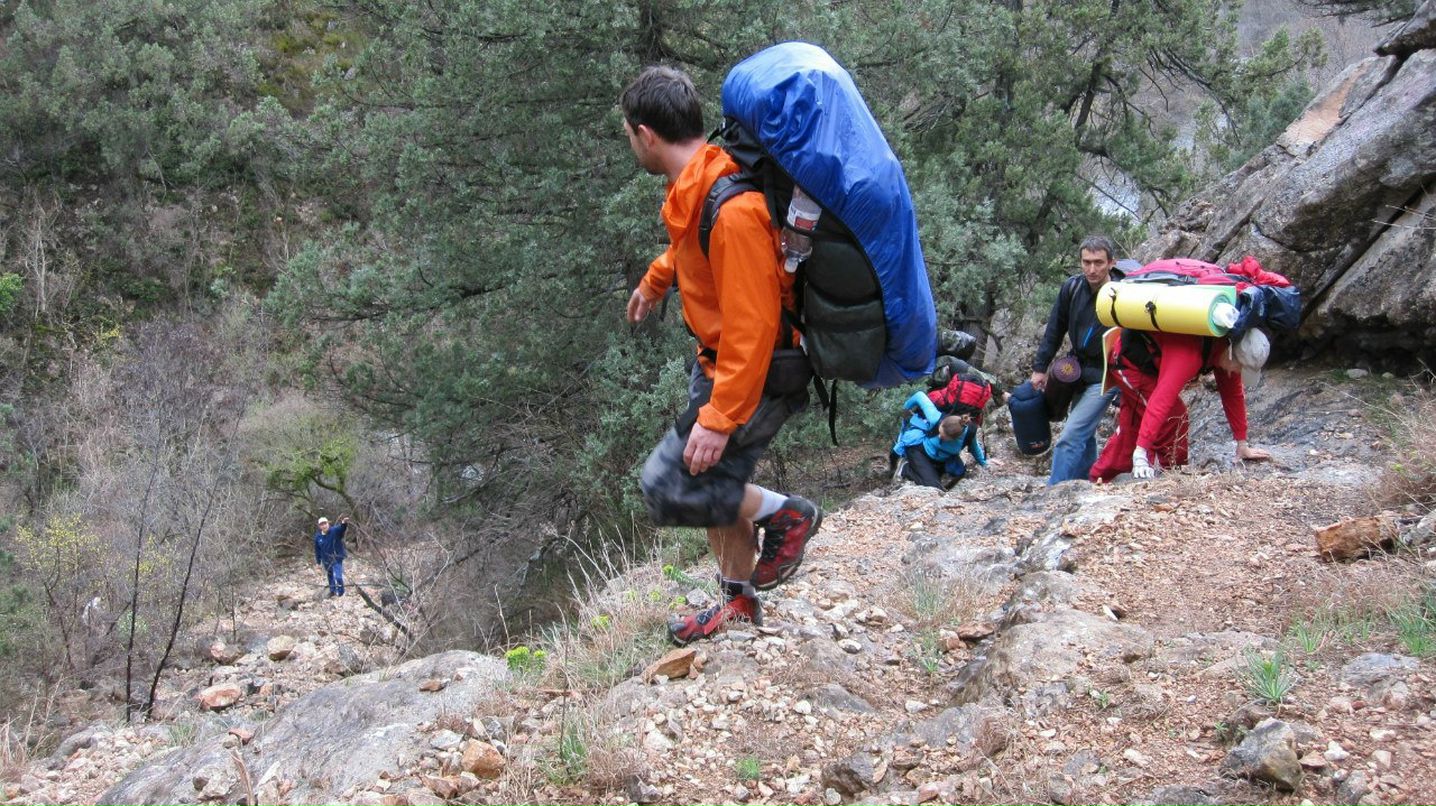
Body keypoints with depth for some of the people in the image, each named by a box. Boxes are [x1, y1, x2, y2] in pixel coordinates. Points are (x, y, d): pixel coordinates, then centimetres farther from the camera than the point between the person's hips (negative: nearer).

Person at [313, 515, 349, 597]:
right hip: (326, 561, 4)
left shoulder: (335, 531, -18)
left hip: (337, 559, -4)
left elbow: (341, 528, -41)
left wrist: (344, 523, -66)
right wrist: (319, 562, 8)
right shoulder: (318, 536, -5)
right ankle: (332, 590, 40)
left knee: (338, 577, -12)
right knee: (330, 577, 20)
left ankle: (340, 593, 8)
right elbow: (317, 550, 4)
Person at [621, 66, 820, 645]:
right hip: (718, 359, 10)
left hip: (760, 372, -9)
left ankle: (785, 515, 8)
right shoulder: (696, 183, 1)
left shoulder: (731, 209, -30)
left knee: (668, 486, -12)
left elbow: (752, 325, -30)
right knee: (715, 485, 18)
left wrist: (718, 417, -28)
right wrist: (654, 281, 43)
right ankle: (739, 603, 34)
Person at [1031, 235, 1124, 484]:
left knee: (1071, 438, -15)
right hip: (1079, 370, 6)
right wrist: (1040, 367, 7)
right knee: (1084, 437, 17)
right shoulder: (1072, 288, -6)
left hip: (1106, 378, -6)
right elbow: (1054, 330, 7)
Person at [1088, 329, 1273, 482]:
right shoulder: (1190, 352, -38)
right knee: (1173, 421, -15)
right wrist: (1140, 454, -49)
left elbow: (1234, 393, -2)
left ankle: (1098, 480, 26)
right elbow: (1163, 398, -45)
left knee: (1131, 428, 15)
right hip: (1130, 360, -9)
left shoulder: (1228, 347, -12)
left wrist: (1242, 445, 0)